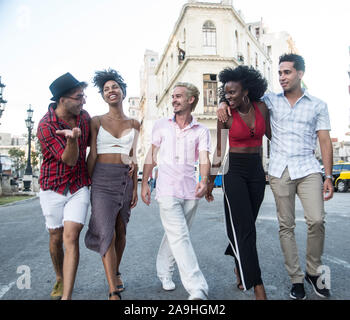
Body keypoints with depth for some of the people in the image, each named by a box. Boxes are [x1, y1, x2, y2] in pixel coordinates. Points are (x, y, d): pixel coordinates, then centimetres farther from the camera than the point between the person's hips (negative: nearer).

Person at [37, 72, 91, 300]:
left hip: (79, 187, 2)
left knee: (71, 237, -11)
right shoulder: (46, 125, -15)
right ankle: (60, 279, 39)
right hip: (52, 188, -1)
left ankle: (66, 296, -9)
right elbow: (70, 159, -20)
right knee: (56, 238, 12)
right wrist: (72, 139, -41)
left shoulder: (84, 117, -1)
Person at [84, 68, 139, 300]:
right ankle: (114, 292, -7)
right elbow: (92, 155, 3)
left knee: (121, 231, 10)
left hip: (125, 179, 3)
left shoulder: (134, 124, 10)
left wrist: (135, 187, 9)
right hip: (102, 179, -2)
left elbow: (133, 158, 11)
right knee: (106, 232, -11)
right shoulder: (97, 122, 4)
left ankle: (116, 272, 34)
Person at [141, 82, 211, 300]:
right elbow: (152, 156, 12)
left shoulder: (201, 131, 6)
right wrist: (144, 183, 7)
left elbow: (204, 159, -5)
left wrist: (204, 181, -24)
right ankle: (198, 290, -9)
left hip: (190, 192, 2)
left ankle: (164, 272, 34)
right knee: (180, 238, -10)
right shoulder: (161, 126, 8)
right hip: (167, 190, -1)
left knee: (175, 235, 13)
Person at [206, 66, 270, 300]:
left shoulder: (262, 108, 0)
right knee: (245, 228, -6)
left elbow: (271, 135, 14)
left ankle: (240, 266, 38)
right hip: (234, 171, -3)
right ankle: (257, 285, 0)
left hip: (257, 171, 4)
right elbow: (219, 151, -2)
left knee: (247, 225, 13)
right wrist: (211, 181, 1)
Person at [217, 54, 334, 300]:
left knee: (317, 220, -13)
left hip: (308, 168, -1)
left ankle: (314, 272, 11)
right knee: (286, 226, 3)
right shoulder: (271, 101, 11)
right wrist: (225, 104, -5)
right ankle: (296, 279, 16)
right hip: (280, 171, 1)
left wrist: (329, 176, -2)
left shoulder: (318, 105, 9)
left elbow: (325, 142, 5)